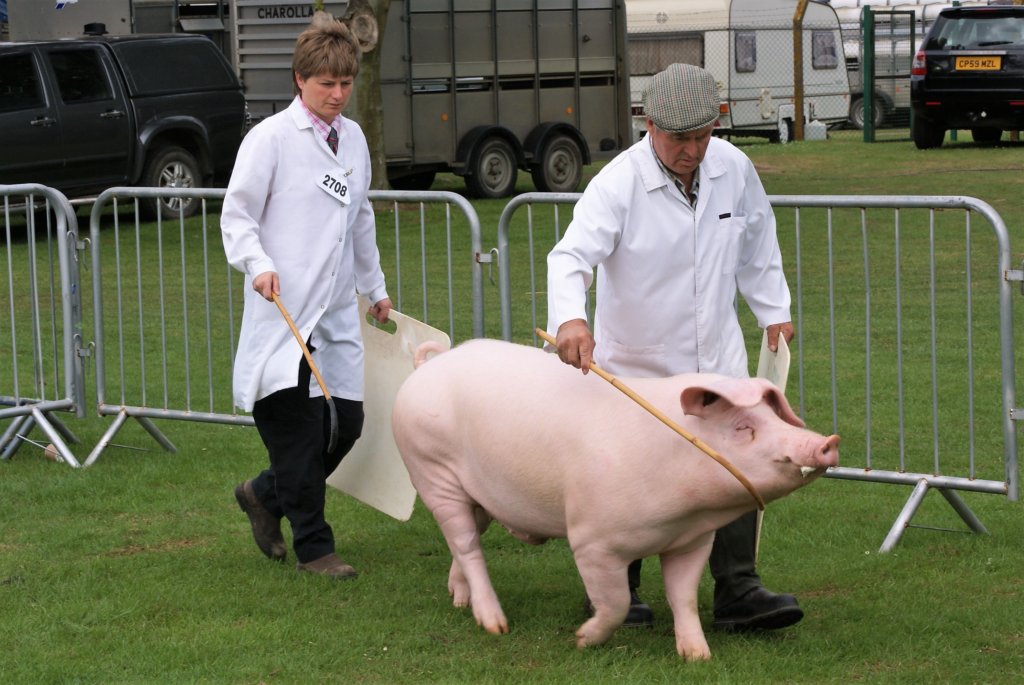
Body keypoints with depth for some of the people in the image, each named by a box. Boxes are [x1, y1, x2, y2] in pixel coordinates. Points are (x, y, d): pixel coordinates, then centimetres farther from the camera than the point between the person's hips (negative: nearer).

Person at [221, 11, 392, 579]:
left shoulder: (353, 138, 15)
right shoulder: (272, 138, -5)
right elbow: (236, 215, -6)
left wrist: (375, 289, 32)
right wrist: (259, 265, -23)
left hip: (337, 318, 7)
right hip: (286, 314, -7)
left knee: (346, 427, 4)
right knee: (299, 434, -5)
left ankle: (264, 495, 28)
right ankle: (313, 548, 8)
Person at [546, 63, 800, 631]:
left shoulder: (734, 169, -4)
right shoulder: (618, 184, -20)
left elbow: (756, 245, 15)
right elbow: (571, 255, -32)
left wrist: (774, 309, 19)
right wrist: (569, 318, -50)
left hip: (716, 355, 4)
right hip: (637, 364, -3)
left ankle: (737, 592, -2)